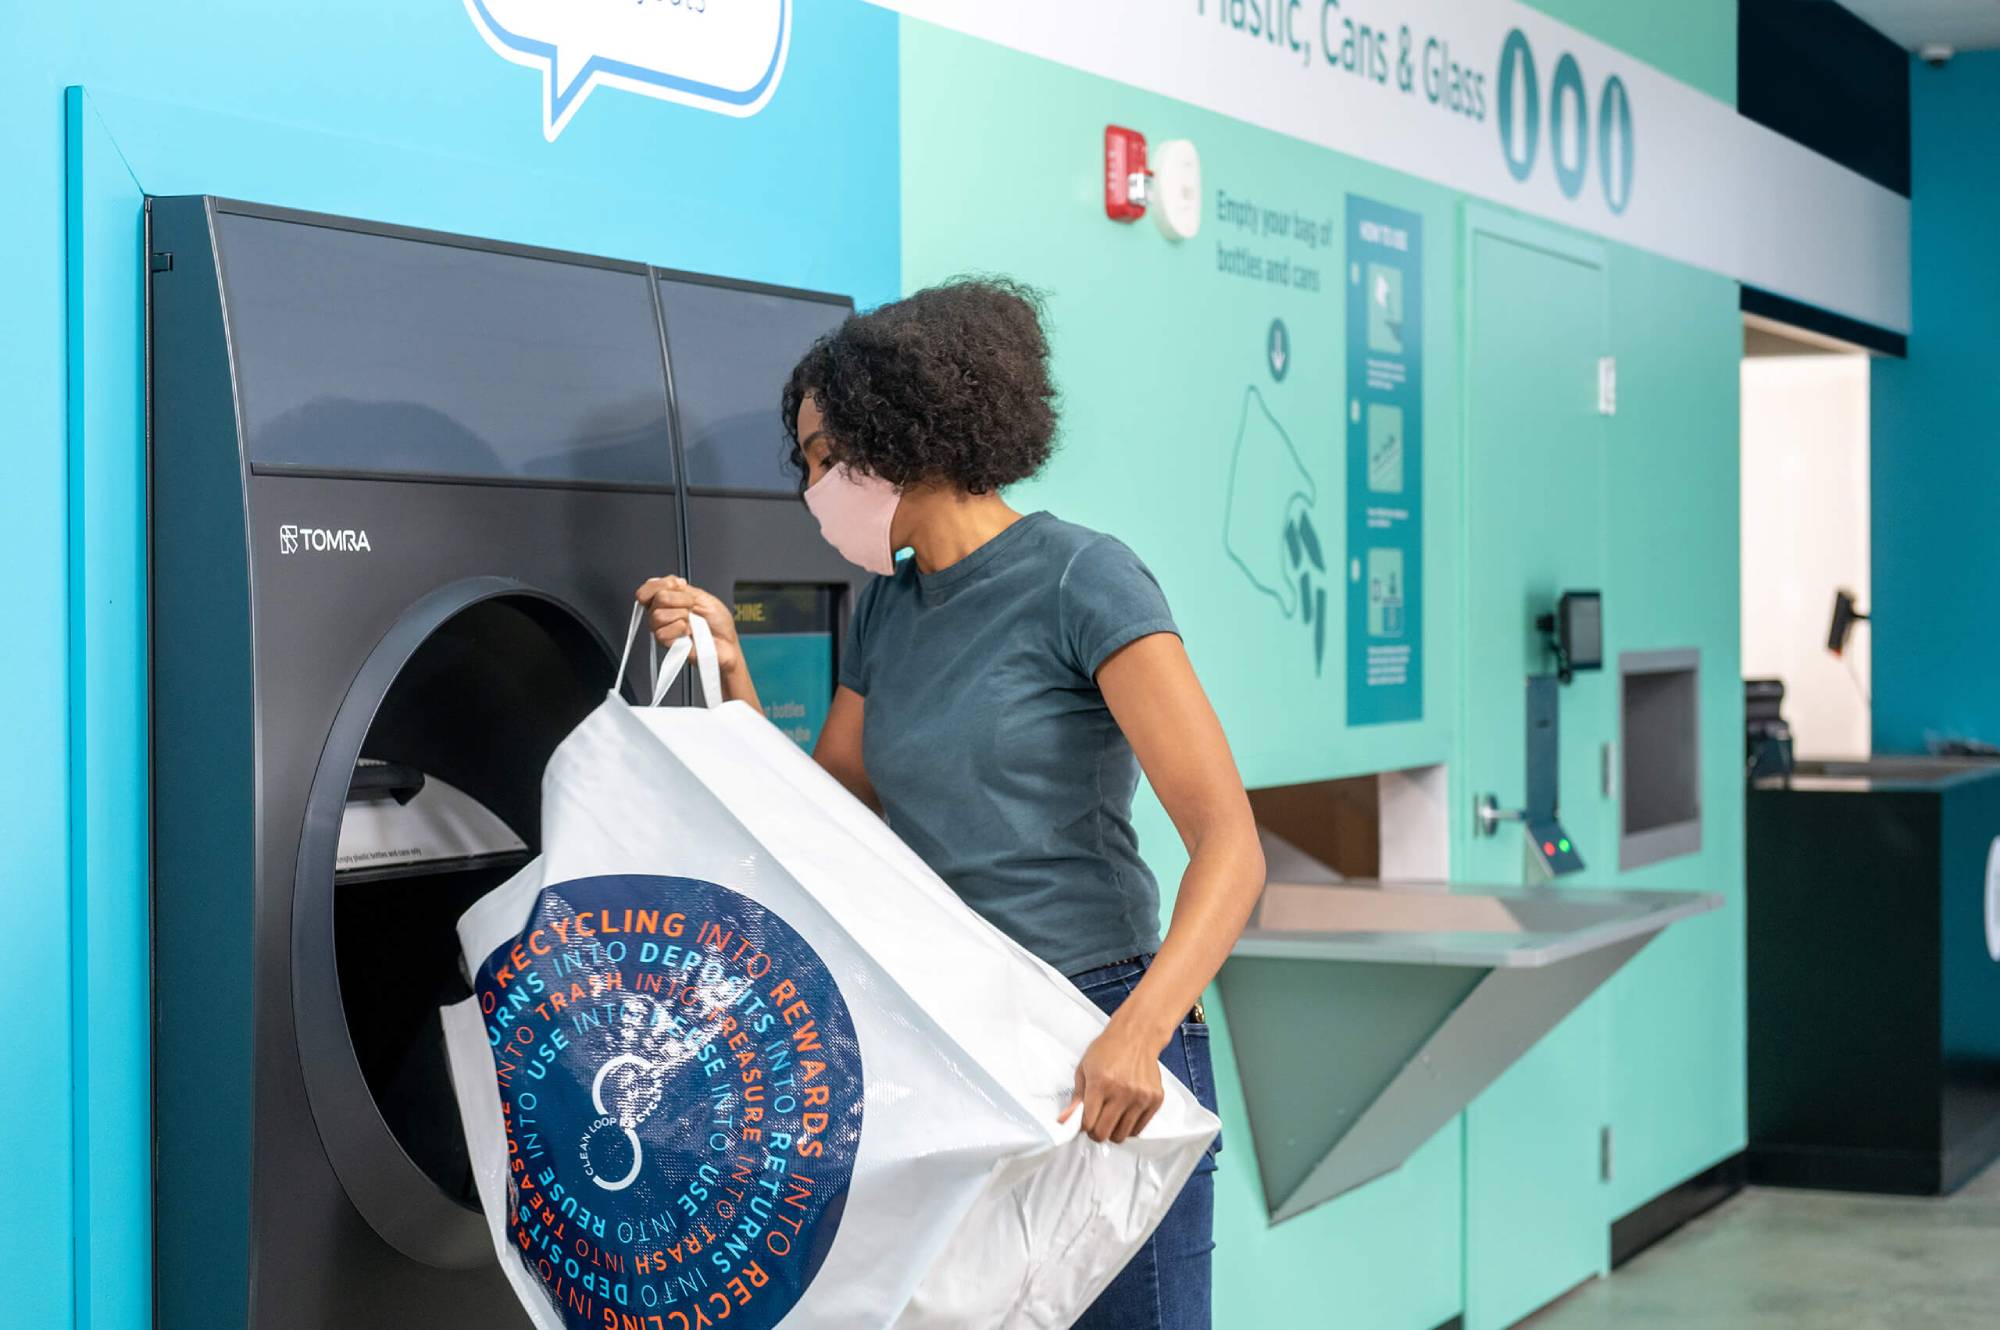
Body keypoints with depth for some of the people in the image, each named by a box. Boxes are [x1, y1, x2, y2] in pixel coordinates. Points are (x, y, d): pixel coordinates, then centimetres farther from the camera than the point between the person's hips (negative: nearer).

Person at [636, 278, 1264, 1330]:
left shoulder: (1081, 581, -10)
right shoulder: (886, 612, 12)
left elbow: (1229, 846, -17)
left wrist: (1139, 1031, -32)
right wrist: (732, 673, 2)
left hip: (1096, 1056, -7)